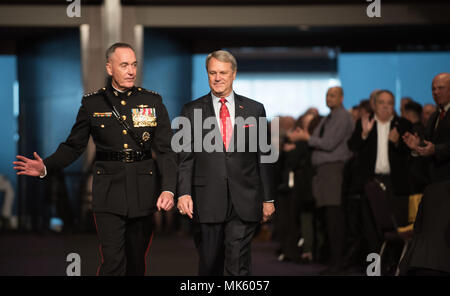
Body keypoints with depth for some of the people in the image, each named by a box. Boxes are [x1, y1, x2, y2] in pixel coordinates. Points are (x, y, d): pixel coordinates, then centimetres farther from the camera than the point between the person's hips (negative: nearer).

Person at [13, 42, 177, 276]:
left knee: (137, 262, 10)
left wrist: (168, 189, -13)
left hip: (142, 193, 2)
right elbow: (74, 146, 6)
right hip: (108, 193, -2)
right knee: (113, 263, -10)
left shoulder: (152, 101, 5)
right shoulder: (92, 104, 4)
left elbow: (165, 150, 1)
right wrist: (45, 167, -12)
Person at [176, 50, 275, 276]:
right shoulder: (192, 111, 7)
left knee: (238, 265, -8)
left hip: (244, 203, 0)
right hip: (207, 203, 0)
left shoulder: (254, 110, 9)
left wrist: (268, 198, 8)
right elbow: (185, 157, 2)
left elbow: (263, 157, 10)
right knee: (209, 263, 8)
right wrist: (184, 193, -11)